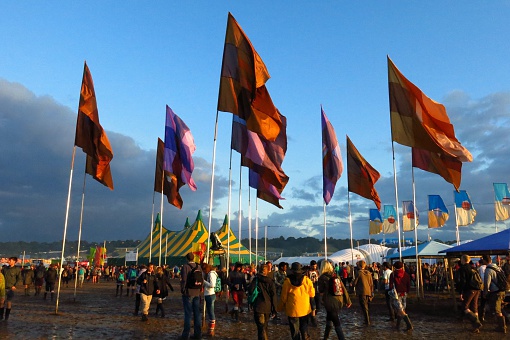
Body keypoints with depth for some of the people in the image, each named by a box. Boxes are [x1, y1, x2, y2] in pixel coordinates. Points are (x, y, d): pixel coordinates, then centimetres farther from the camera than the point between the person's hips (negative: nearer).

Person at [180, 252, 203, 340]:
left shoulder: (185, 266, -12)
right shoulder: (199, 267, 5)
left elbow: (184, 279, -16)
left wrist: (182, 290, -5)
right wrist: (199, 290, 11)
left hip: (188, 293, -5)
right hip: (197, 293, 5)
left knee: (188, 314, 0)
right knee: (197, 313, 10)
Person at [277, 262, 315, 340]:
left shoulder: (287, 281, -10)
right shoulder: (307, 280, -8)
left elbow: (283, 297, -3)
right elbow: (312, 294, 1)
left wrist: (280, 308, 12)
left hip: (292, 310, -1)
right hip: (305, 309, 1)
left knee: (295, 331, 10)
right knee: (304, 329, 18)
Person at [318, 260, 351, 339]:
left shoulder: (322, 278, -11)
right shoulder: (337, 276, 4)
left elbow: (321, 290, -1)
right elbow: (343, 289, 4)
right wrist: (348, 301, 9)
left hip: (330, 302, -6)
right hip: (339, 301, 6)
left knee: (337, 323, -1)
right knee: (329, 319, 22)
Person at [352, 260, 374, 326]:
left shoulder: (359, 273, -12)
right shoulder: (369, 273, 5)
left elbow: (354, 283, -9)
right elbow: (371, 284, 9)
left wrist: (353, 284, 14)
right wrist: (372, 292, 16)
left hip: (362, 292, -6)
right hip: (368, 292, 6)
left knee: (364, 308, 0)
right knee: (367, 307, 20)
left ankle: (367, 322, -1)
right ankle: (368, 321, 28)